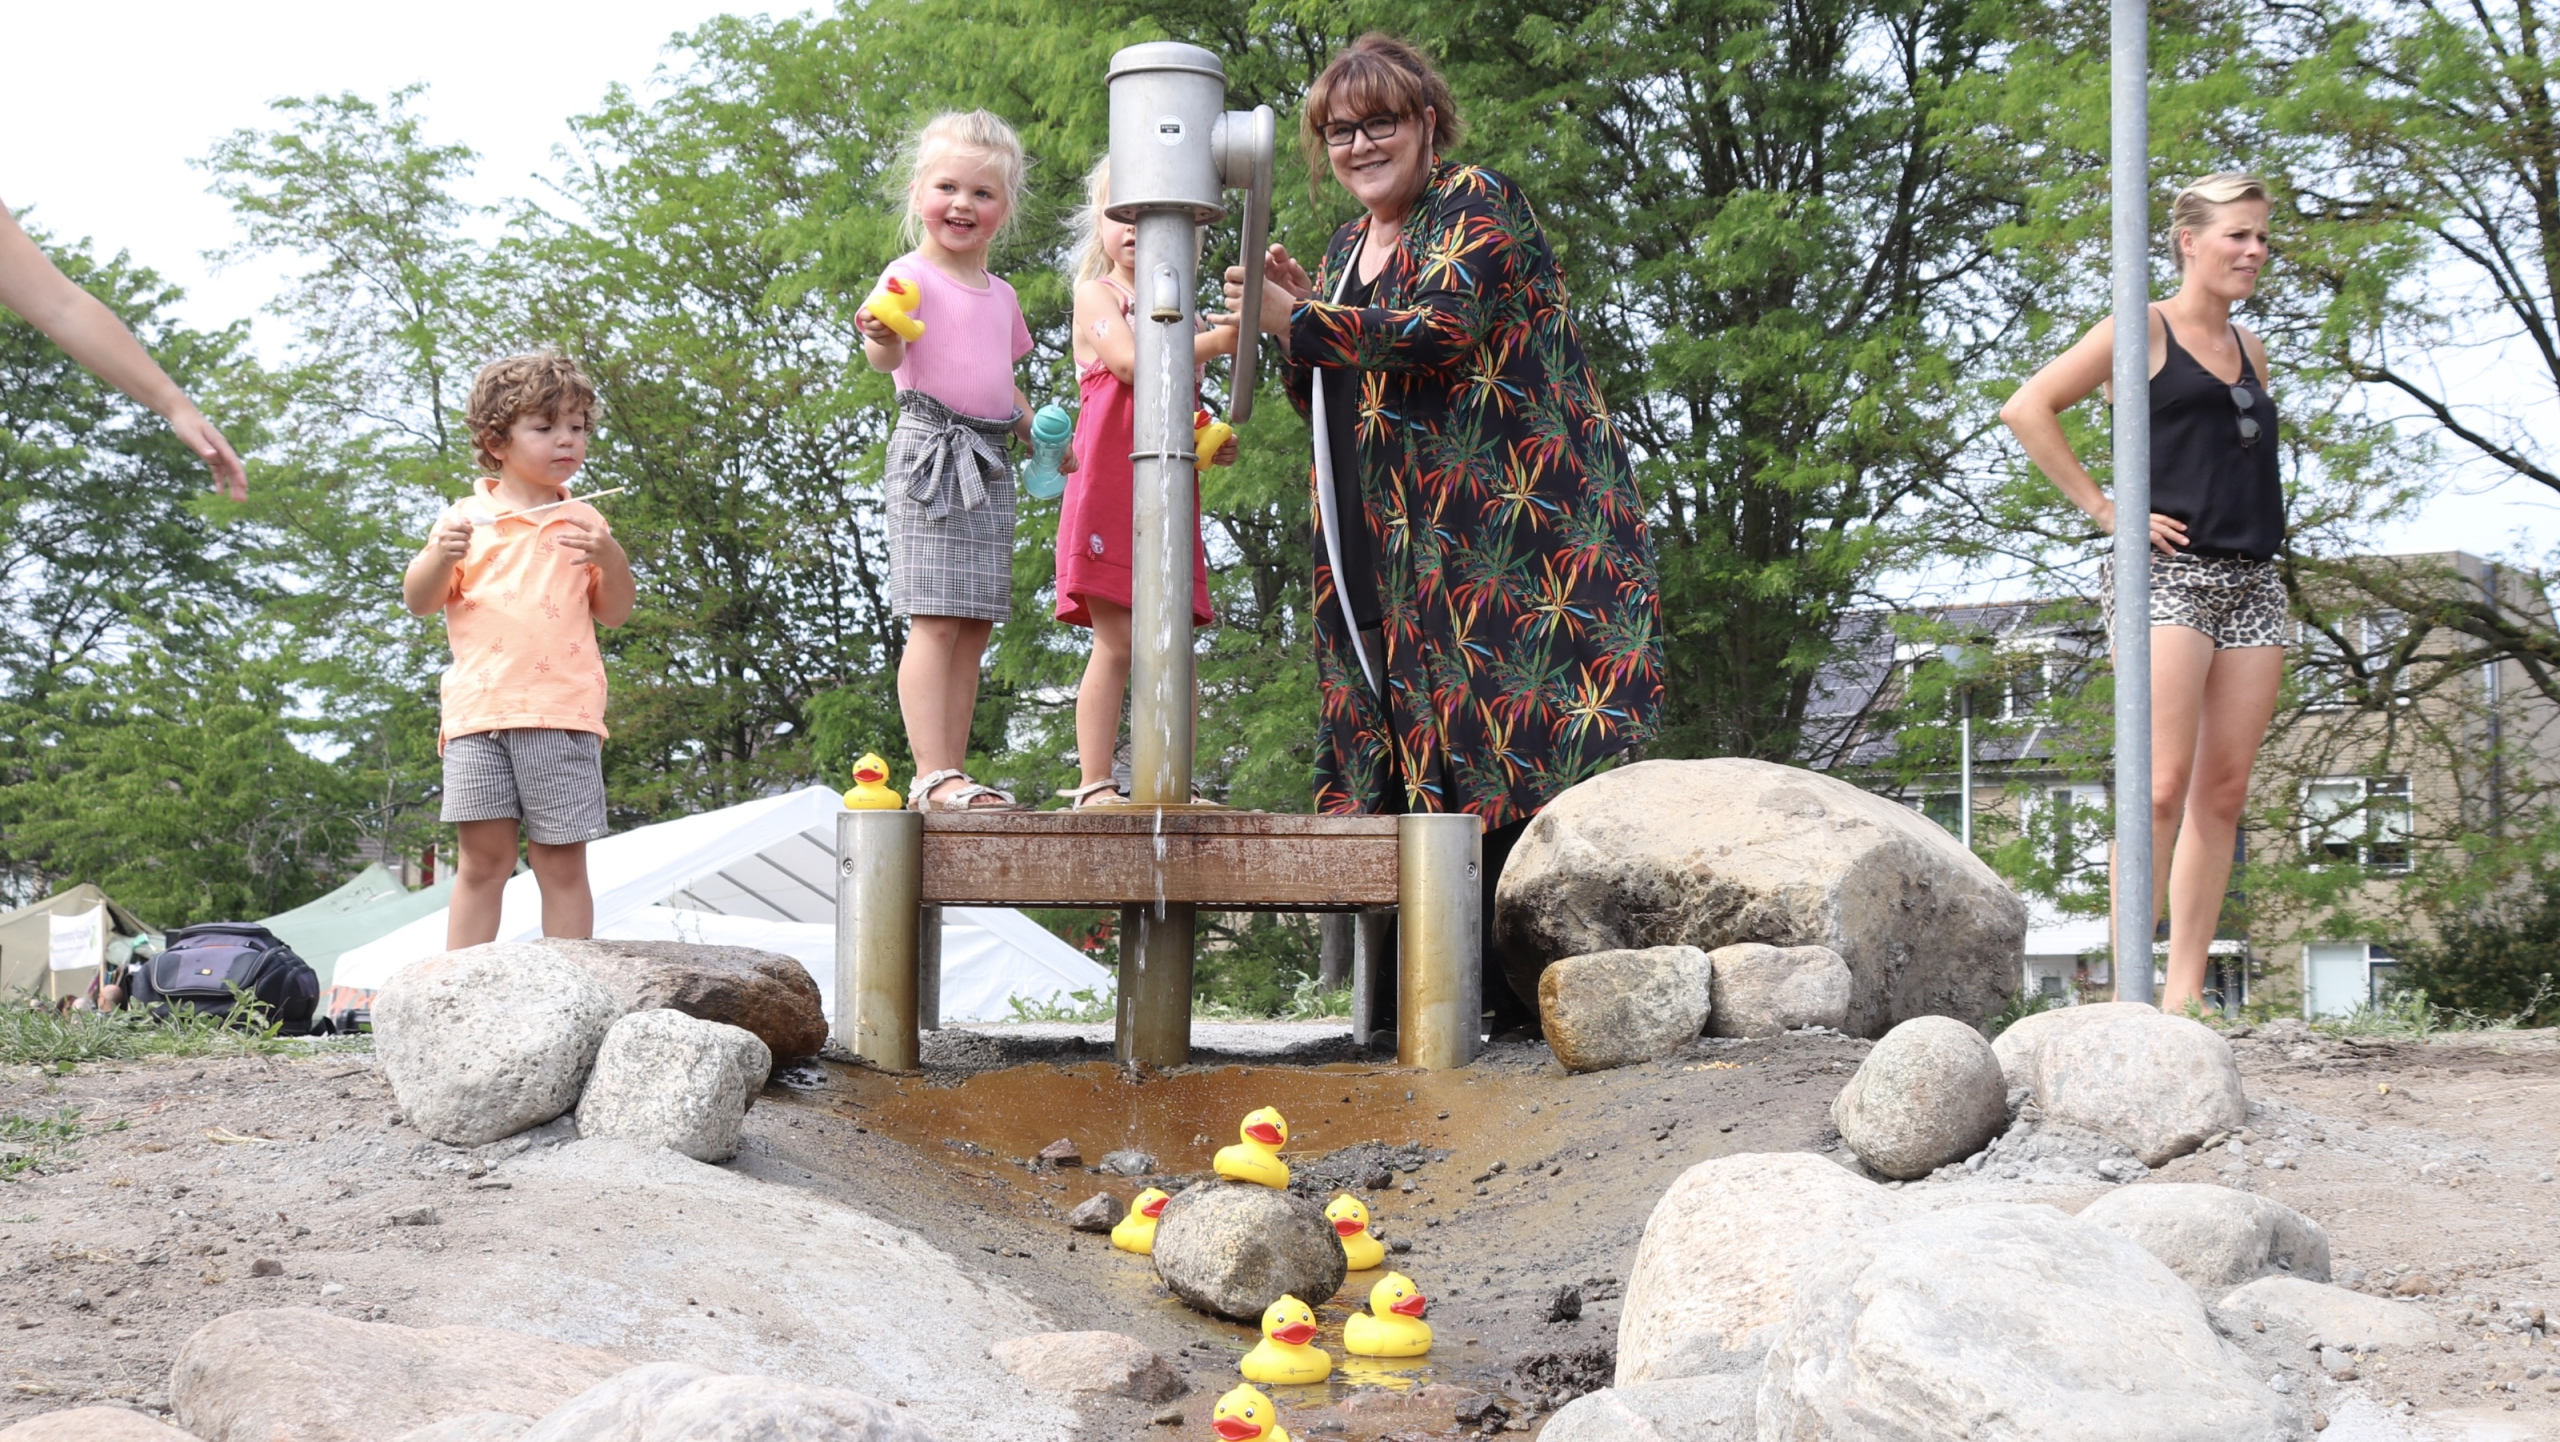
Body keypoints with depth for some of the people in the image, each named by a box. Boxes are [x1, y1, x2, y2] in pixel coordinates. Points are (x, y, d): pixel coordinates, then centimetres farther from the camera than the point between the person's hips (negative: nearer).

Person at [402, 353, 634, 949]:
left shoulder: (582, 522, 13)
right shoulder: (468, 518, 9)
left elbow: (615, 613, 12)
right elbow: (418, 602, 8)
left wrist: (611, 558, -6)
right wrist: (442, 555, -11)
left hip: (562, 712, 1)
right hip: (479, 711, 0)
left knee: (562, 860, 1)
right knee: (483, 855, -1)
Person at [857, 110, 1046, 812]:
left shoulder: (1001, 295, 19)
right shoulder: (911, 276, -4)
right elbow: (889, 355, -21)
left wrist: (1040, 437, 13)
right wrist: (880, 338, -43)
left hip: (989, 463, 7)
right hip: (930, 448, -7)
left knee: (976, 624, 6)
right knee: (935, 620, -13)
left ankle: (952, 774, 10)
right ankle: (932, 776, -15)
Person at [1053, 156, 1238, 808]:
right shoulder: (1096, 294, 3)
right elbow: (1131, 363, -15)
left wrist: (1217, 444, 7)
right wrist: (1216, 341, -12)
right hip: (1107, 487, -6)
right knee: (1116, 644, -9)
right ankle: (1094, 785, -6)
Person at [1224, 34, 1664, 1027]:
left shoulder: (1475, 205, -2)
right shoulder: (1349, 248, 22)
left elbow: (1440, 333, -17)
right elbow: (1334, 406, 23)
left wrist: (1300, 323, -12)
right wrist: (1300, 320, 6)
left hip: (1498, 528, -8)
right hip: (1387, 554, 8)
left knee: (1496, 741, -13)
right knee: (1410, 744, 2)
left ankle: (1533, 977, -13)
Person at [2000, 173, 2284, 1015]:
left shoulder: (2248, 350, 20)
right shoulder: (2145, 330, 0)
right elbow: (2028, 408, -8)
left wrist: (2257, 520, 16)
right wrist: (2106, 511, -10)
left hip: (2252, 584, 7)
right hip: (2169, 575, -7)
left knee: (2224, 794, 2)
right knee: (2164, 788, -15)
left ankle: (2185, 993, 4)